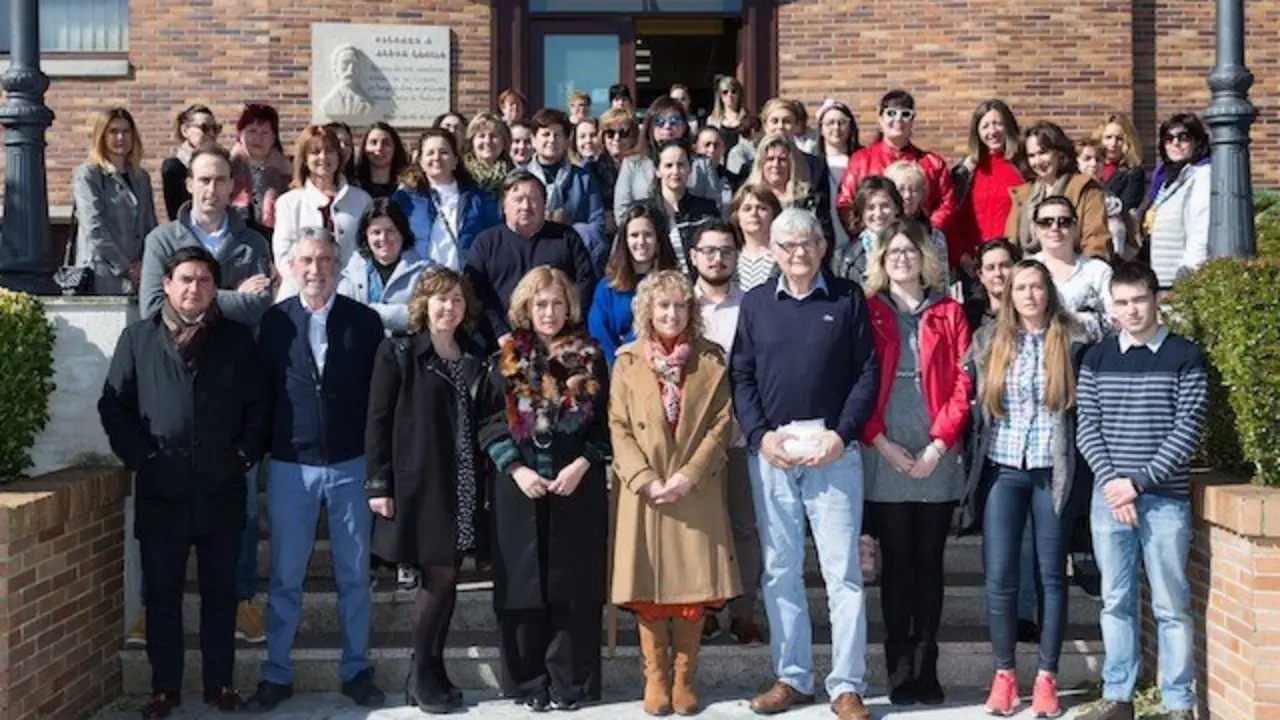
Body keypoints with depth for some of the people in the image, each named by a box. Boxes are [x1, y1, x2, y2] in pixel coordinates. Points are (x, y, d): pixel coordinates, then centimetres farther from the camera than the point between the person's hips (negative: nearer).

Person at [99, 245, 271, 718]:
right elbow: (113, 405, 3)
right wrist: (138, 457, -6)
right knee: (162, 594, 6)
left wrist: (246, 454, -4)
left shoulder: (236, 339, 7)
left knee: (220, 592, 8)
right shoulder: (138, 338, 5)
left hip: (222, 490, 1)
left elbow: (258, 404, 7)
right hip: (160, 492, 0)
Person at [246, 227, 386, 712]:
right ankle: (277, 675, 20)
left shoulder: (364, 320, -1)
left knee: (354, 574, 9)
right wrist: (261, 448, -1)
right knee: (285, 577, 8)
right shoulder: (274, 320, 0)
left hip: (351, 463, 0)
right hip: (290, 464, 0)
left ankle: (356, 671, 22)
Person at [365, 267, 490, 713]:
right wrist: (379, 484, -11)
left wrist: (483, 480, 7)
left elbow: (480, 421, 12)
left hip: (463, 485, 5)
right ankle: (421, 677, 8)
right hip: (419, 483, -5)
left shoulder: (476, 358, 12)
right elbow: (378, 421, -6)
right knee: (439, 577, -6)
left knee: (445, 578, 6)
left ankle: (432, 673, 17)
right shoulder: (398, 354, -2)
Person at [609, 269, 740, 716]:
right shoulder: (627, 362, 5)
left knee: (694, 587, 0)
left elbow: (722, 423, 0)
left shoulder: (711, 360, 5)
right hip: (644, 491, 0)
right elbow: (618, 427, 1)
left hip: (697, 493, 0)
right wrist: (645, 480, -12)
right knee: (648, 588, 1)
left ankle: (685, 678, 12)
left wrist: (690, 475, -12)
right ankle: (655, 678, 13)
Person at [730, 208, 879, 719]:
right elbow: (740, 375, 7)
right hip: (770, 455, 2)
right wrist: (761, 435, -6)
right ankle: (791, 678, 19)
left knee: (842, 570, -1)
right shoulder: (755, 303, 10)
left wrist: (842, 433, -9)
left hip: (833, 453, -2)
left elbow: (868, 373, 1)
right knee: (780, 571, 8)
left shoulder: (848, 298, 4)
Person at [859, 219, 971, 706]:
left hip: (937, 456, 1)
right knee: (896, 562, 3)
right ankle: (899, 670, 8)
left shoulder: (949, 313, 8)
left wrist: (938, 444, -8)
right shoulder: (867, 312, 6)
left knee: (929, 561, 6)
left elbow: (962, 383, 2)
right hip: (884, 456, -1)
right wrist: (881, 442, -10)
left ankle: (926, 668, 12)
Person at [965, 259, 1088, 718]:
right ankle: (1004, 674, 11)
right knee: (999, 576, 0)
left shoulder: (1070, 343, 1)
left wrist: (1076, 464, -2)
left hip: (1052, 472, -1)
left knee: (1051, 575, 5)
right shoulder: (988, 341, 6)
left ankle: (1046, 676, 13)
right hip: (1003, 471, 1)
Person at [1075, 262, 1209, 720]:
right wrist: (1111, 481, -9)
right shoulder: (1097, 358, 8)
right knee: (1116, 601, 9)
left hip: (1165, 499, -3)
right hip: (1108, 497, 3)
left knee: (1171, 605, 2)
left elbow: (1188, 430, -7)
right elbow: (1087, 427, 5)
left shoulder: (1185, 357, -1)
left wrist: (1137, 482, -12)